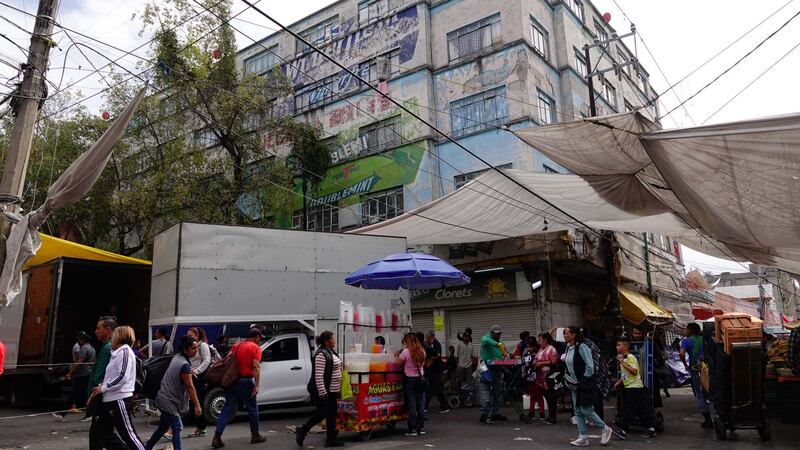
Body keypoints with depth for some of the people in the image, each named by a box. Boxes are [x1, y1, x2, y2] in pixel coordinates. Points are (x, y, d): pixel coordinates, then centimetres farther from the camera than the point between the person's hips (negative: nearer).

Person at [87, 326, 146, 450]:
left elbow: (123, 376, -19)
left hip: (120, 400, -9)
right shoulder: (117, 353, 18)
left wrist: (103, 388, -11)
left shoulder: (125, 350, -9)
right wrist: (98, 390, 10)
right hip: (111, 400, 9)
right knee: (100, 435, 13)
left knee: (128, 434, -7)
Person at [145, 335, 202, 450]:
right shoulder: (185, 365, -24)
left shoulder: (177, 357, 2)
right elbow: (190, 387, -23)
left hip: (164, 398, 10)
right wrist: (197, 405, -19)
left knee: (163, 426, 22)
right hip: (168, 401, -10)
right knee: (177, 428, -7)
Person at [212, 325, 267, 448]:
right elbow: (256, 367, -15)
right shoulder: (255, 348, -7)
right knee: (252, 409, 10)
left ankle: (217, 437, -1)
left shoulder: (237, 346, 14)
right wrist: (257, 385, -17)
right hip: (245, 381, -6)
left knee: (228, 408, 7)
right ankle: (255, 436, 21)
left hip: (232, 380, 6)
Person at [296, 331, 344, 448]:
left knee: (331, 414, 10)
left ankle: (331, 439, 17)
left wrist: (338, 389, 20)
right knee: (322, 413, -7)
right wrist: (322, 392, -23)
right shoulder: (321, 354, -18)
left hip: (332, 390, 10)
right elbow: (318, 375, -22)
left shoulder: (331, 352, 13)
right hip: (323, 390, -10)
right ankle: (302, 431, 10)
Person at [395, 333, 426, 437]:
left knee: (411, 405, 0)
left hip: (410, 379, -5)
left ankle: (413, 429, 3)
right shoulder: (422, 351, 3)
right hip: (420, 379, 5)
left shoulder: (406, 352, -13)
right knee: (420, 405, 10)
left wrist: (397, 356, 14)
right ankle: (421, 428, 17)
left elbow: (398, 362, -5)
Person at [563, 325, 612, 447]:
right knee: (578, 411, 8)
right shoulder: (568, 348, 8)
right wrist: (567, 377, 7)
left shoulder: (582, 347, -17)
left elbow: (590, 366, -19)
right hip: (575, 384, 8)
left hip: (585, 384, -8)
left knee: (586, 410, -6)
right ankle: (583, 437, 14)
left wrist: (584, 381, -16)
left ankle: (605, 429, 15)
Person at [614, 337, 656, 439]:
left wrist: (623, 363, -29)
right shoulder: (623, 358, 15)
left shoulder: (631, 357, -15)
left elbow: (634, 371, -28)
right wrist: (618, 383, 15)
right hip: (628, 387, 10)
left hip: (635, 387, -10)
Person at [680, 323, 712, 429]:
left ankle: (708, 421, 7)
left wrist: (685, 364, -7)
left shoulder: (686, 341, -5)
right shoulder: (704, 339, 12)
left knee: (700, 396, 6)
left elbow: (682, 353, -21)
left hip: (696, 370, -4)